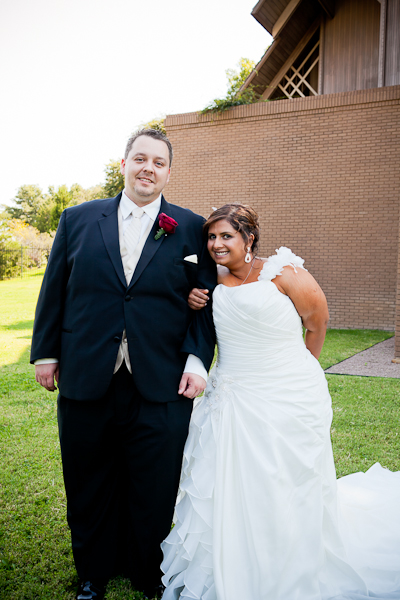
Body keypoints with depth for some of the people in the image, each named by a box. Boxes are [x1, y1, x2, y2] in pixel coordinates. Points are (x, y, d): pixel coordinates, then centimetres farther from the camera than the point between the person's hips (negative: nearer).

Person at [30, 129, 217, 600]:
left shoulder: (191, 229, 3)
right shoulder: (78, 219, 6)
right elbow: (54, 291, 8)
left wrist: (198, 358, -9)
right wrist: (46, 352, 7)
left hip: (161, 387, -1)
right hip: (85, 382, 2)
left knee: (154, 492, 12)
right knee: (89, 487, 17)